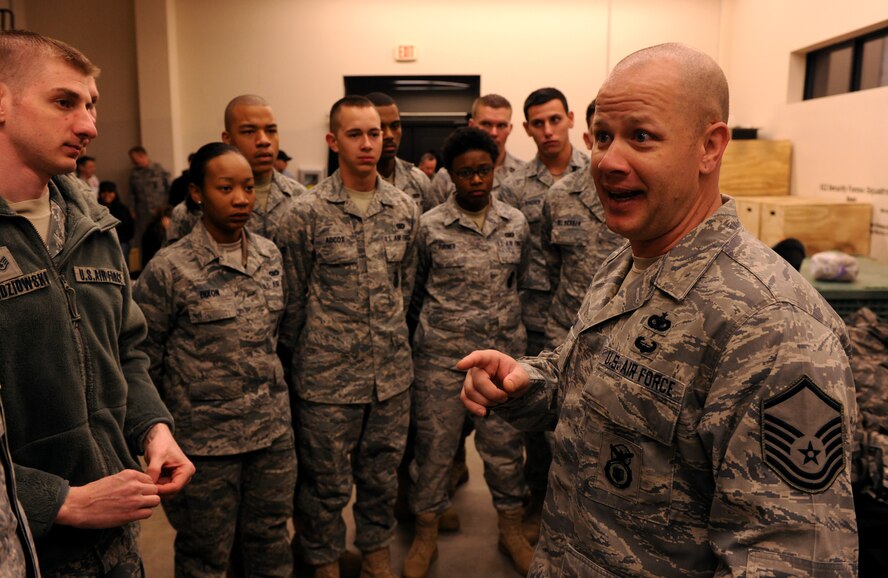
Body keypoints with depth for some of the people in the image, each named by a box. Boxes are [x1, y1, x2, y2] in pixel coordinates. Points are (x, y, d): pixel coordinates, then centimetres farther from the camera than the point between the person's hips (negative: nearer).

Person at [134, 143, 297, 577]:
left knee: (270, 542, 20)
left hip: (273, 431, 4)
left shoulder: (270, 255, 1)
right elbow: (143, 362, -6)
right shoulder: (169, 269, -13)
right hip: (204, 440, -4)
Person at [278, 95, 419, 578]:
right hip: (328, 376, -3)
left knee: (382, 474, 18)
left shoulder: (405, 209, 3)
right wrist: (301, 357, 5)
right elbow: (292, 298, -1)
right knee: (327, 483, 12)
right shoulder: (307, 213, -8)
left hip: (392, 374, 4)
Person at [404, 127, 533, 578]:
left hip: (504, 349, 2)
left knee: (504, 442, 12)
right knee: (435, 444, 9)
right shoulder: (430, 226, -5)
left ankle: (510, 526, 34)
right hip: (442, 353, -2)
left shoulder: (516, 223, 3)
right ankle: (426, 533, 29)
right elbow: (416, 288, 7)